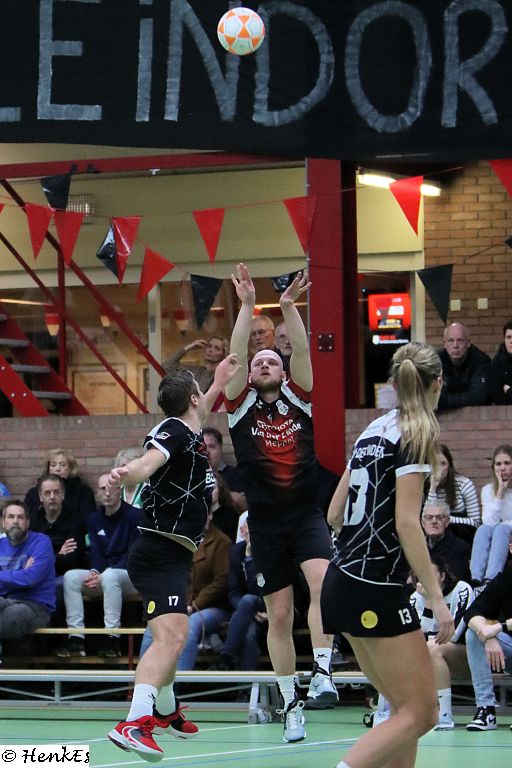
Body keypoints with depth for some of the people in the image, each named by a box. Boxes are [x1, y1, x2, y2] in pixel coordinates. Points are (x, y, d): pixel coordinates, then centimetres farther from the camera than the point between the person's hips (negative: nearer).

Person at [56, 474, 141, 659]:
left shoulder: (134, 516, -8)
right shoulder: (94, 520, 11)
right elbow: (96, 554, 6)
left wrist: (102, 576, -22)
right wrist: (94, 572, -19)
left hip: (130, 576, -6)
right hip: (103, 574, 6)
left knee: (110, 575, -38)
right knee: (71, 576, -20)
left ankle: (112, 638, -35)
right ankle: (76, 638, -27)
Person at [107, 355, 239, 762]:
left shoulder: (189, 433, 15)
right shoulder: (172, 430, -13)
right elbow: (149, 461, -35)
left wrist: (220, 384, 51)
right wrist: (126, 473, -56)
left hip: (171, 556, 11)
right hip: (160, 555, -11)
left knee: (171, 637, 30)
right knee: (171, 636, -28)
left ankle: (167, 711, 51)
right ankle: (134, 723, -43)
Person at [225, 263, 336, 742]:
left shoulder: (298, 400, 9)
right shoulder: (242, 406, 7)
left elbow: (302, 352, -5)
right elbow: (235, 356, -6)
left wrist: (289, 306, -13)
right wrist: (247, 305, -11)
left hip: (306, 515, 0)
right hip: (265, 522, 0)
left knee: (323, 582, -27)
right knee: (279, 615, 3)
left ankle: (322, 675, -27)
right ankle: (290, 704, 12)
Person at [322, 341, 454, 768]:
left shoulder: (375, 430, 14)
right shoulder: (418, 433, -9)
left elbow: (335, 515, 16)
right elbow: (407, 522, -17)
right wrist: (436, 597, -16)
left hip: (343, 584, 9)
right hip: (377, 591, -9)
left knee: (405, 708, 13)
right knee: (421, 713, -5)